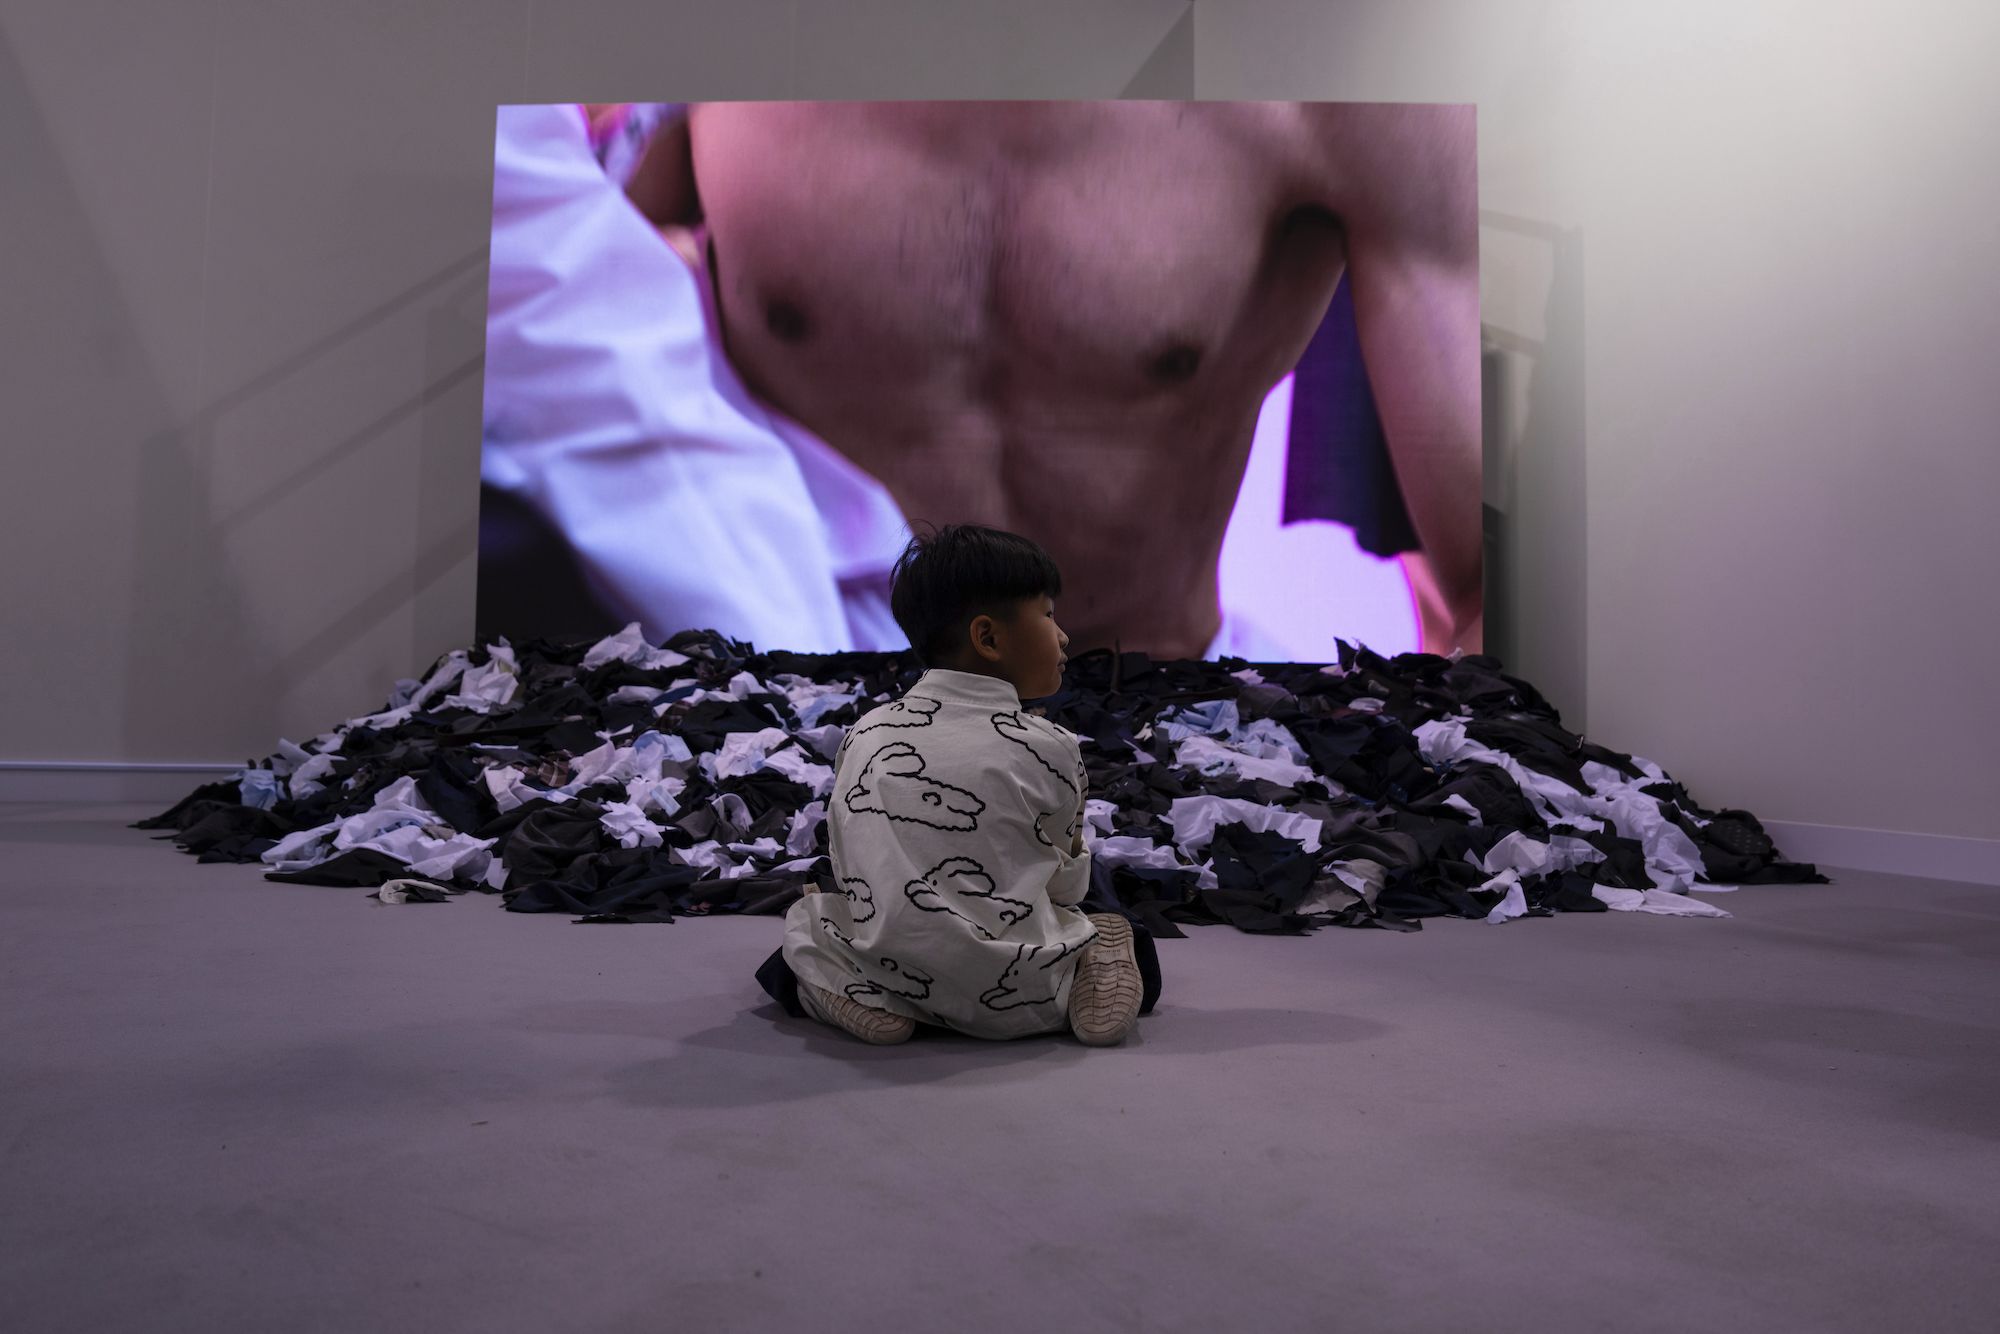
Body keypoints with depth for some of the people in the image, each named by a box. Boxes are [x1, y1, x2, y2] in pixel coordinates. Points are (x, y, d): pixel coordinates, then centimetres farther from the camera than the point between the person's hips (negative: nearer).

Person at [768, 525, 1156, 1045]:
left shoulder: (863, 734, 2)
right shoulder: (1050, 749, -6)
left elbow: (849, 871, 10)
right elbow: (1064, 885, 4)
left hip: (891, 976, 1)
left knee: (806, 914, 25)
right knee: (1114, 928, 23)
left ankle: (866, 995, 1)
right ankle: (1089, 978, -5)